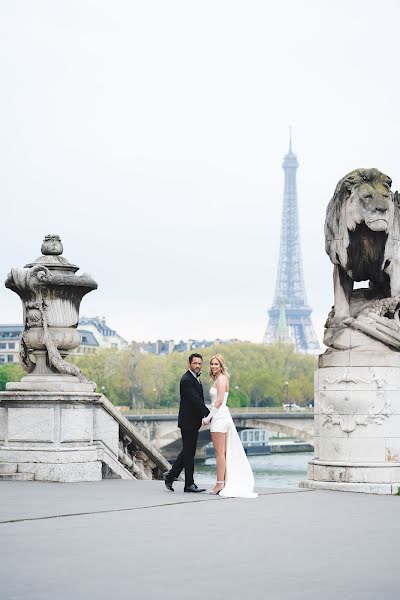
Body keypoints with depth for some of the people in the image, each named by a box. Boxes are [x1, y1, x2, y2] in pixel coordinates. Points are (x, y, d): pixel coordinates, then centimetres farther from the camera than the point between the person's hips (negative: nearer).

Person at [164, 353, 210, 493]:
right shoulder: (187, 380, -17)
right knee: (189, 452, -3)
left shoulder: (195, 378, 15)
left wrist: (206, 415, 4)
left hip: (193, 421, 10)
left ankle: (170, 476, 21)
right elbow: (196, 400, -22)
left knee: (187, 452, 15)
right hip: (188, 421, -10)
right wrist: (209, 415, -19)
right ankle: (189, 484, 3)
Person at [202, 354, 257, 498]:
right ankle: (225, 482, 13)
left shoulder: (221, 379, -11)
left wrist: (208, 417, -14)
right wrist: (210, 417, 13)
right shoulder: (218, 379, 18)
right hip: (222, 416, 10)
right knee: (223, 452, 10)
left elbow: (219, 400, -18)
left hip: (219, 416, -10)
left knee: (219, 452, -8)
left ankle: (220, 483, -7)